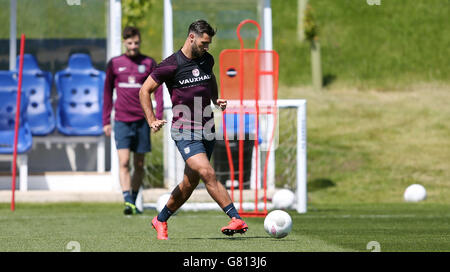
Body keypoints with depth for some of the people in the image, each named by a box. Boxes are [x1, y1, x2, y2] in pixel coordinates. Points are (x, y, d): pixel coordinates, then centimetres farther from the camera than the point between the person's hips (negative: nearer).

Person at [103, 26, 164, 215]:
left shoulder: (148, 63, 6)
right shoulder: (115, 63, 6)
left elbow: (158, 90, 5)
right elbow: (107, 92, 12)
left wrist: (158, 116, -7)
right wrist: (106, 121, 9)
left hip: (142, 120, 1)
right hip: (122, 120, -1)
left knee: (139, 165, 7)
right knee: (124, 162, -13)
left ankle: (134, 201, 21)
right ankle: (127, 202, -20)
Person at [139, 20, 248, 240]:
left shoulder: (207, 59, 9)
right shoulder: (171, 65, -9)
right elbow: (145, 91, -1)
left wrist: (216, 100, 15)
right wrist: (152, 121, -9)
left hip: (207, 129, 6)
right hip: (184, 132, -6)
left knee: (190, 183, 9)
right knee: (208, 174, -21)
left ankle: (160, 221, 27)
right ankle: (237, 219, -25)